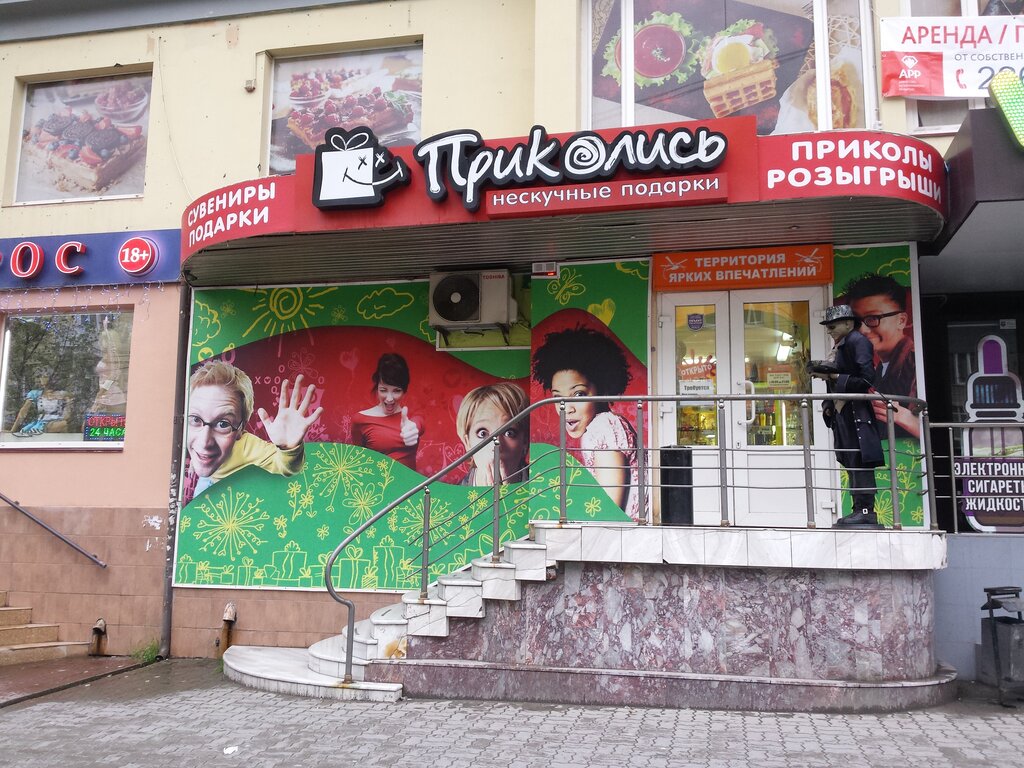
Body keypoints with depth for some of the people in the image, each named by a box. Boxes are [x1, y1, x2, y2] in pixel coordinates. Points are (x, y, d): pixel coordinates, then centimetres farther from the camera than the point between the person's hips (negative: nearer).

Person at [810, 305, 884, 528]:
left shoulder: (857, 341, -5)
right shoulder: (842, 346, 21)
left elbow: (866, 378, -15)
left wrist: (832, 376, -13)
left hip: (856, 413, -9)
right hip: (843, 413, 9)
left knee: (859, 460, -11)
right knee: (852, 462, 7)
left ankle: (866, 510, -12)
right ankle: (860, 510, 8)